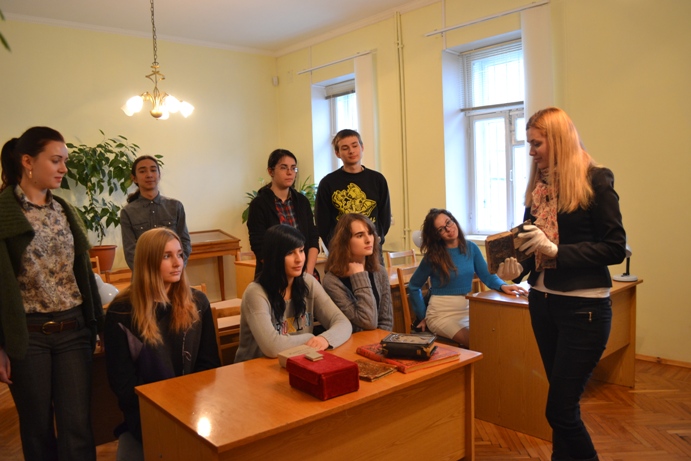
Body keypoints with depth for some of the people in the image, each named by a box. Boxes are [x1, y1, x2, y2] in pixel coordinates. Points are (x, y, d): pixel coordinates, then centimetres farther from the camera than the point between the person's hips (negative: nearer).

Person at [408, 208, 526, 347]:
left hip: (467, 311, 4)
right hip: (441, 314, -4)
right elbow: (413, 287, 3)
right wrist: (423, 316, 2)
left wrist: (503, 286, -18)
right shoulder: (433, 257, -7)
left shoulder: (471, 248, 3)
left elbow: (488, 276, 3)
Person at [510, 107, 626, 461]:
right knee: (563, 401, 16)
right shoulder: (538, 186, 9)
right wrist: (519, 265, -5)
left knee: (560, 409, -4)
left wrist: (556, 250, -22)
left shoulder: (595, 181, -8)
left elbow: (616, 248, -12)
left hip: (584, 306, -6)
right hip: (542, 301, 6)